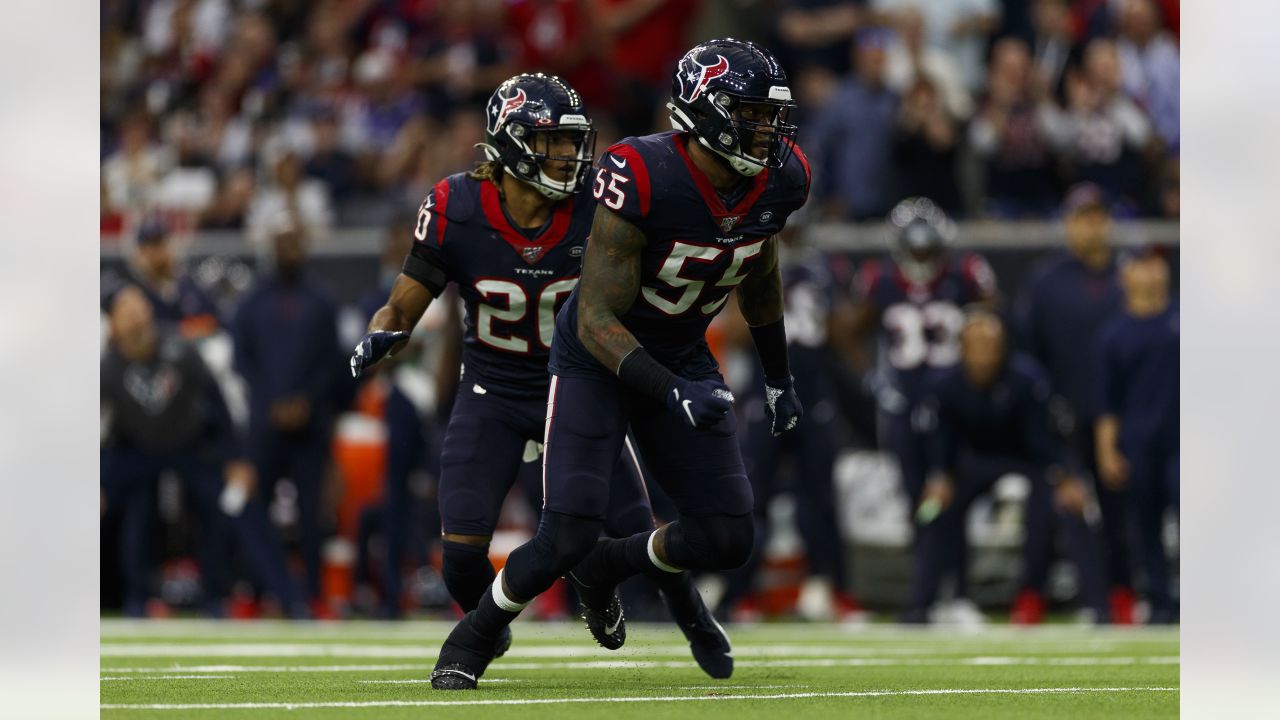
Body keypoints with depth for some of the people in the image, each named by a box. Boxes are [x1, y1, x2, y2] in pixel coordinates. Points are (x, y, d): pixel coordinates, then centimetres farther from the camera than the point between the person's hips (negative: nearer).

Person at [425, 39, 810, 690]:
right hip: (599, 359, -6)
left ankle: (603, 568, 27)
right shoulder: (641, 179, -31)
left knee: (727, 539, -3)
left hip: (682, 358, 6)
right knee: (568, 535, -16)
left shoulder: (777, 181, -12)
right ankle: (469, 642, 11)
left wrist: (778, 378, 21)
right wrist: (675, 394, -40)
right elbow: (597, 322, -29)